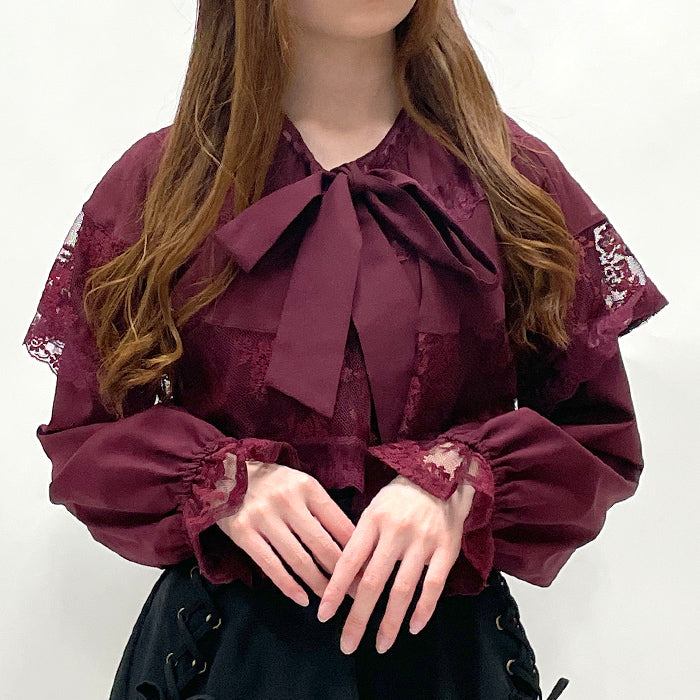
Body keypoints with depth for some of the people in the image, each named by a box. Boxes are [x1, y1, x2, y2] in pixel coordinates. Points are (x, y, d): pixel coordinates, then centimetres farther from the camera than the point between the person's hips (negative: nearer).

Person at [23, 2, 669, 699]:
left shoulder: (520, 179, -1)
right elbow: (83, 437, 1)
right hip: (221, 643, 0)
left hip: (447, 641, 1)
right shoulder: (154, 183, -1)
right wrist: (220, 482, -18)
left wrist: (460, 486, -20)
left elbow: (598, 437, -1)